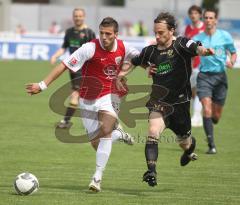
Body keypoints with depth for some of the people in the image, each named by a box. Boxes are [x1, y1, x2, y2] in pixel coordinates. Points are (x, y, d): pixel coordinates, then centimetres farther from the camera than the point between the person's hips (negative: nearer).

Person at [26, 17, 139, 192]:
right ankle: (119, 135, 39)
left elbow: (140, 58, 14)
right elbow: (65, 66, -20)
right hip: (89, 99, 0)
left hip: (110, 96, 0)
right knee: (96, 143, 4)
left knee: (106, 131, -26)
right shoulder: (90, 48, -20)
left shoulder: (123, 48, -8)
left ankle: (97, 177, -21)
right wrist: (42, 85, -23)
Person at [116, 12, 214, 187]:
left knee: (184, 141, 17)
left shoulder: (181, 45, -10)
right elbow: (133, 63, 21)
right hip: (159, 102, 2)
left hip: (180, 102, -2)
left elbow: (196, 49, -32)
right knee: (153, 133, -24)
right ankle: (151, 172, -31)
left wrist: (205, 51, -55)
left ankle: (190, 147, 54)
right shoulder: (151, 51, 3)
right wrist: (120, 76, 7)